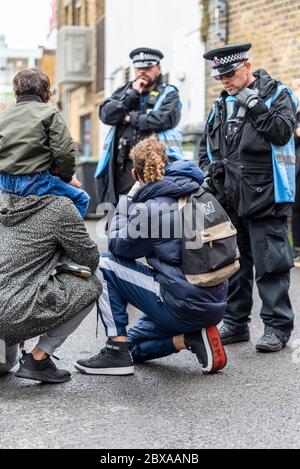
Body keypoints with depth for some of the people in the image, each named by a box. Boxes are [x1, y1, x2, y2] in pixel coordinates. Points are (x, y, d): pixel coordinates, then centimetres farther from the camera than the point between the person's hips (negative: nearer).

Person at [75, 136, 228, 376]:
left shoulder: (148, 208, -14)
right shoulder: (197, 193, 9)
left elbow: (118, 245, 3)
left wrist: (125, 202, 12)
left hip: (185, 307, -8)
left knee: (106, 264, 5)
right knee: (131, 345, 26)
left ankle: (116, 351, 2)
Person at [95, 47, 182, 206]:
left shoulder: (169, 94, 9)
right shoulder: (124, 91, 22)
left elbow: (163, 120, -11)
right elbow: (106, 114, 5)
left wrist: (131, 118, -1)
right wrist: (132, 94, 0)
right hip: (123, 165, 4)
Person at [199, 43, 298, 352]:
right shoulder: (222, 103, 17)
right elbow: (206, 143, 26)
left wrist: (254, 106, -18)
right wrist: (207, 170, 10)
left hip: (264, 197, -7)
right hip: (228, 198, 7)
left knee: (269, 263, -5)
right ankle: (235, 324, 23)